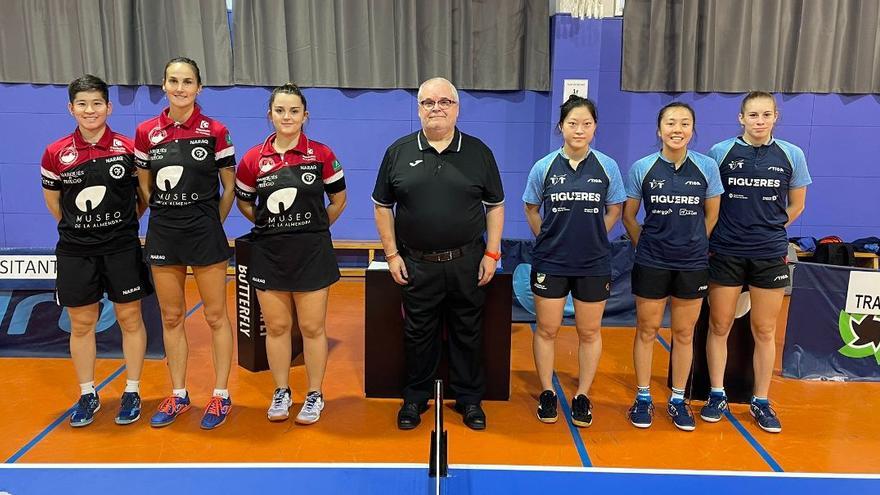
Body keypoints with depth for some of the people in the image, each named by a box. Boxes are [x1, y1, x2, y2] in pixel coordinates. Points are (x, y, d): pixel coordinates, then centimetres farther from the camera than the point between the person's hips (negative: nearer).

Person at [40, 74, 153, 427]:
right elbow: (52, 199, 13)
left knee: (129, 318, 6)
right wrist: (76, 227, 12)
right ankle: (87, 395, 25)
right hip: (75, 251, 2)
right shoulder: (55, 154, -1)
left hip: (122, 248, -1)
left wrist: (124, 223, 7)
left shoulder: (128, 149, -5)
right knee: (81, 323, 10)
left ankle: (132, 392, 20)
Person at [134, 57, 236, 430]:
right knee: (171, 317, 11)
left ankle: (221, 396, 17)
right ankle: (178, 395, 25)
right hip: (162, 233, 4)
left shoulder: (215, 131, -6)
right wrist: (169, 216, 8)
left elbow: (229, 187, 1)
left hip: (205, 232, -3)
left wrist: (211, 224, 4)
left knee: (215, 316, 5)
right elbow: (145, 186, 12)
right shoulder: (146, 132, 2)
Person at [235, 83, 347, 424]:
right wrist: (270, 226, 11)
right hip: (269, 254, 2)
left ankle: (315, 395, 20)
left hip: (312, 253, -2)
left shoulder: (321, 155, -4)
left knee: (312, 328, 5)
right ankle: (281, 392, 27)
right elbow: (244, 203, 13)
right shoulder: (253, 159, 0)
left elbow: (338, 199, 7)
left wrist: (314, 228, 9)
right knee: (276, 327, 11)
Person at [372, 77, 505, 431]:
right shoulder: (398, 152, 1)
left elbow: (495, 205, 5)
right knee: (418, 334, 11)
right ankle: (415, 398, 27)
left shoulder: (479, 152, 1)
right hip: (416, 264, 0)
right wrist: (392, 254, 0)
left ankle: (469, 399, 26)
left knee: (468, 333, 10)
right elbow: (382, 207, 5)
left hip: (467, 263, 0)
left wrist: (492, 253, -1)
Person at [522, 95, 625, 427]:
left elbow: (614, 210, 8)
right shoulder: (544, 167, -5)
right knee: (547, 330, 8)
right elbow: (531, 209, 9)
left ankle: (582, 396, 26)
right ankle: (547, 393, 25)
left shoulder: (607, 167, -5)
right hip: (550, 263, 0)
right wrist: (548, 239, 6)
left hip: (594, 264, 0)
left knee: (589, 332, 10)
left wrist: (591, 238, 6)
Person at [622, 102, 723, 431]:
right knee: (646, 330, 8)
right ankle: (643, 398, 21)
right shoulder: (642, 168, -5)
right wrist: (647, 246, 8)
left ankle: (678, 400, 25)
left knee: (684, 334, 11)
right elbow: (628, 216, 5)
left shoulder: (707, 167, -3)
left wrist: (691, 244, 12)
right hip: (651, 264, -1)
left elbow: (711, 216, 9)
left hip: (692, 264, 1)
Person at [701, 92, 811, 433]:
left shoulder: (792, 155, 1)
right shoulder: (720, 152, -3)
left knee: (764, 331, 8)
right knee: (719, 326, 7)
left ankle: (761, 402, 21)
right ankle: (717, 396, 21)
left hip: (770, 255, 1)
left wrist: (767, 228, 9)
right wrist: (722, 231, 3)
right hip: (725, 253, -1)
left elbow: (796, 206, 12)